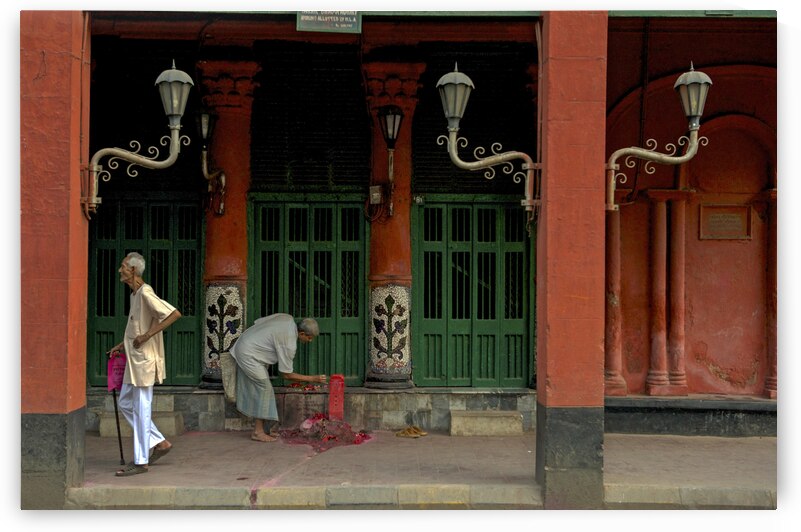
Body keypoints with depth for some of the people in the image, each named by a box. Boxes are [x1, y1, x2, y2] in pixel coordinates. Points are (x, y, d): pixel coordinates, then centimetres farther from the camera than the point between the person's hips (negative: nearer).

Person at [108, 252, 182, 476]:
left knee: (141, 409, -3)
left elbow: (174, 314, -27)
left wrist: (146, 336, -25)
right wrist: (123, 344, 18)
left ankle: (140, 461, 6)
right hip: (134, 359, 10)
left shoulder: (146, 294, -17)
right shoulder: (134, 294, 13)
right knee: (125, 403, 16)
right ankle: (159, 442, 22)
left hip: (144, 359, -10)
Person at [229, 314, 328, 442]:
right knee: (263, 389, -7)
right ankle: (258, 432, -3)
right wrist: (313, 379, -11)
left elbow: (258, 322, 7)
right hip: (249, 355, -10)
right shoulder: (289, 344, -25)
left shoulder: (287, 318, -3)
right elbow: (287, 375, -16)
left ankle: (258, 429, 17)